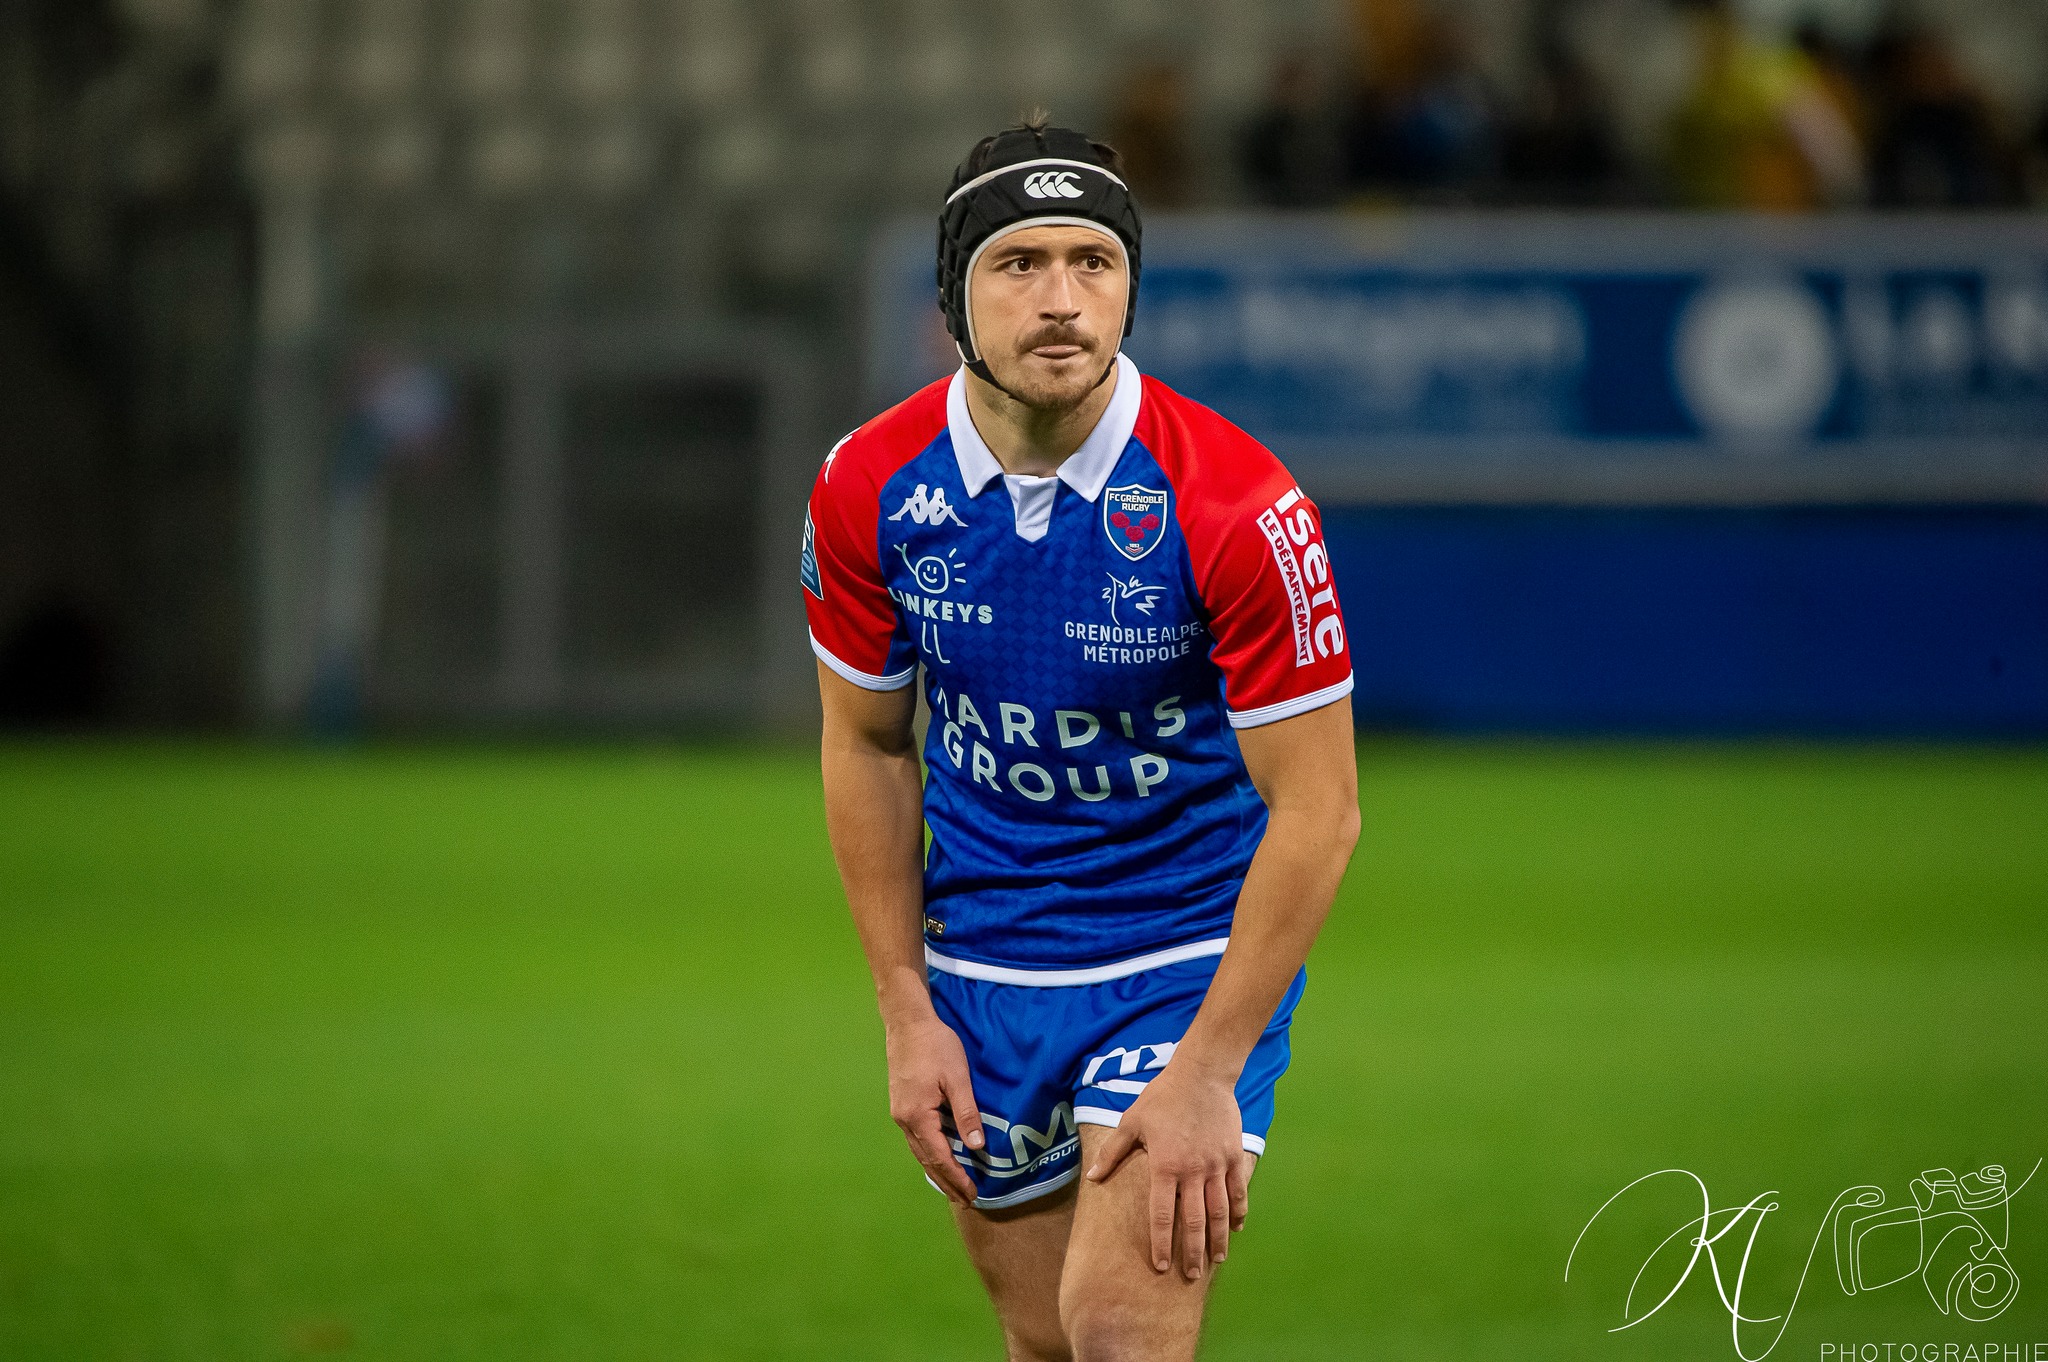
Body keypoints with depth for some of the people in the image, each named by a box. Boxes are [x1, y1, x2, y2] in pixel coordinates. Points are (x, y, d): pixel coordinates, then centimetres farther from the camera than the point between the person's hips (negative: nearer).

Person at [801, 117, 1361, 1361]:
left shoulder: (1238, 506, -22)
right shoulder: (869, 488, -9)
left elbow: (1318, 811, -17)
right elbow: (868, 747, 6)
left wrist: (1208, 1072, -19)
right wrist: (907, 1012, 2)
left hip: (1195, 958, -4)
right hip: (979, 971, 4)